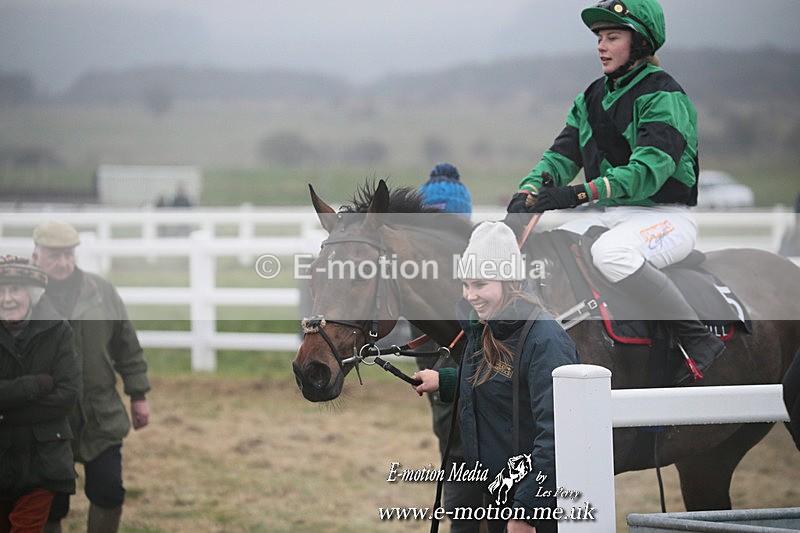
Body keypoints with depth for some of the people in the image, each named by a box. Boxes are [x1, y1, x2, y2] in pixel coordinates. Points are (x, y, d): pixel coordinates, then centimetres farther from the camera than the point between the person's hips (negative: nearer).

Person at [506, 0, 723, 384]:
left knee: (610, 252, -38)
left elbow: (651, 166, -25)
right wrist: (530, 191, -15)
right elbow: (563, 155, 8)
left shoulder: (664, 96, -11)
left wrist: (582, 193, -36)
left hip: (666, 217, -8)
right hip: (611, 215, 8)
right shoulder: (592, 99, 15)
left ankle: (699, 341, -30)